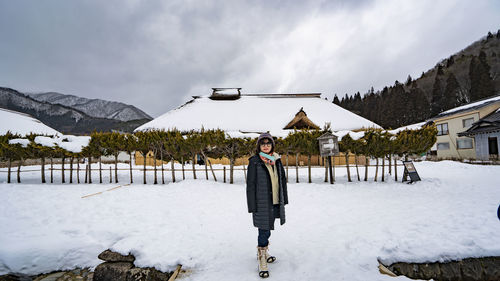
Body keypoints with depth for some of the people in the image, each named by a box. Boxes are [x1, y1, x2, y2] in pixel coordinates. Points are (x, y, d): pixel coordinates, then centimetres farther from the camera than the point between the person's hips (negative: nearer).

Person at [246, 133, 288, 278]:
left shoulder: (276, 160, 7)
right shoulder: (254, 162, -9)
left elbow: (282, 180, 14)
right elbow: (250, 185, -10)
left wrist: (284, 199, 14)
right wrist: (252, 206, -12)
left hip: (275, 202, 5)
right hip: (262, 203, -5)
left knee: (268, 229, 18)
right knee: (264, 231, -2)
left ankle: (264, 251, 39)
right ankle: (262, 261, 15)